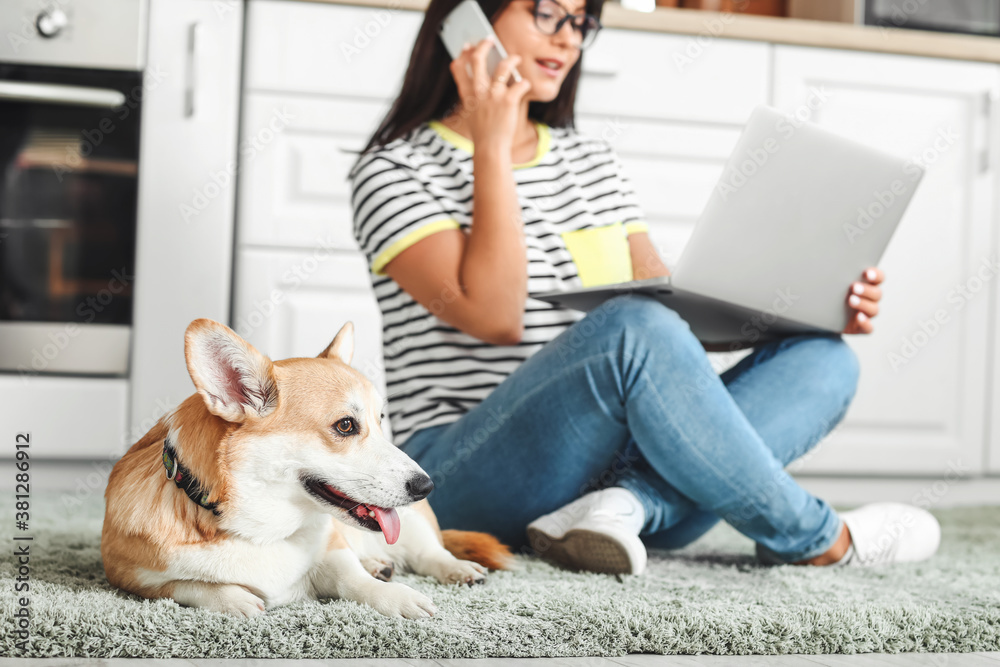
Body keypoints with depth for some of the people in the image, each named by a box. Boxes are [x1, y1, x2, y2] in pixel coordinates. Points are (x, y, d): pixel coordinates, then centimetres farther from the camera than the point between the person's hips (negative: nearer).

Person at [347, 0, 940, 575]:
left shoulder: (595, 162, 19)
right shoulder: (396, 170, -1)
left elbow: (680, 314, 14)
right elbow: (492, 315, -16)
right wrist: (492, 147, -14)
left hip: (615, 459, 7)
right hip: (464, 470, -7)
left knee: (823, 357, -9)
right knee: (634, 329, -33)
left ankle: (626, 504, -31)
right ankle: (817, 538, -15)